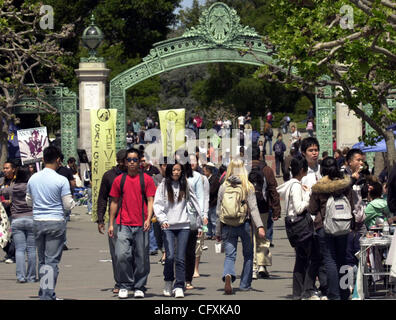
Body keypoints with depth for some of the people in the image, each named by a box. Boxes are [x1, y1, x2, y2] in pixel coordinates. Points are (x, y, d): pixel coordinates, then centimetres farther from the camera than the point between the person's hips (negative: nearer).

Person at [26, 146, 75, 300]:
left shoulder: (33, 179, 4)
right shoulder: (61, 180, -11)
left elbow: (28, 201, 16)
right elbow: (68, 205, -8)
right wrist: (72, 201, 13)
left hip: (37, 222, 5)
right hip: (56, 223, -5)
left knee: (42, 259, 15)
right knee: (52, 260, -3)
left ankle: (43, 292, 20)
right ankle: (48, 294, -8)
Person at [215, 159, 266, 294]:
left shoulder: (223, 187, 1)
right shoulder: (248, 187, -4)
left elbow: (219, 212, 4)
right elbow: (253, 208, -13)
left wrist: (218, 232, 9)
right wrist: (260, 226, -17)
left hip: (228, 227, 1)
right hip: (244, 225, -1)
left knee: (230, 255, 0)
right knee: (248, 255, 16)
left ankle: (228, 275, -30)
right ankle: (245, 284, 20)